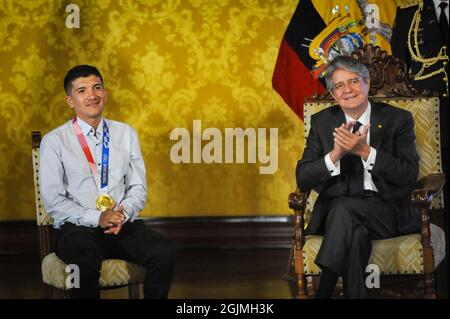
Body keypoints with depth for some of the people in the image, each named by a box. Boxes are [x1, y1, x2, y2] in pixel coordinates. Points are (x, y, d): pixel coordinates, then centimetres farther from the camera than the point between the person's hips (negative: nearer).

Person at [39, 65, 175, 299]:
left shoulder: (126, 134, 15)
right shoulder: (54, 141, 3)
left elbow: (138, 188, 12)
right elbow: (53, 201, -3)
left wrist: (124, 213, -10)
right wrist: (97, 218, -15)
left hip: (124, 224, 3)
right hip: (77, 227, -3)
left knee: (164, 252, -28)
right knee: (86, 262, -38)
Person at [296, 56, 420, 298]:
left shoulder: (398, 119, 4)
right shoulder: (322, 122, 10)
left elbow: (409, 176, -7)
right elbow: (303, 179, 2)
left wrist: (366, 151, -19)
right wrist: (336, 154, -16)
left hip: (386, 212, -1)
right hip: (335, 211, 2)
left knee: (343, 208, -33)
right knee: (356, 235, -35)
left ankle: (323, 291, -32)